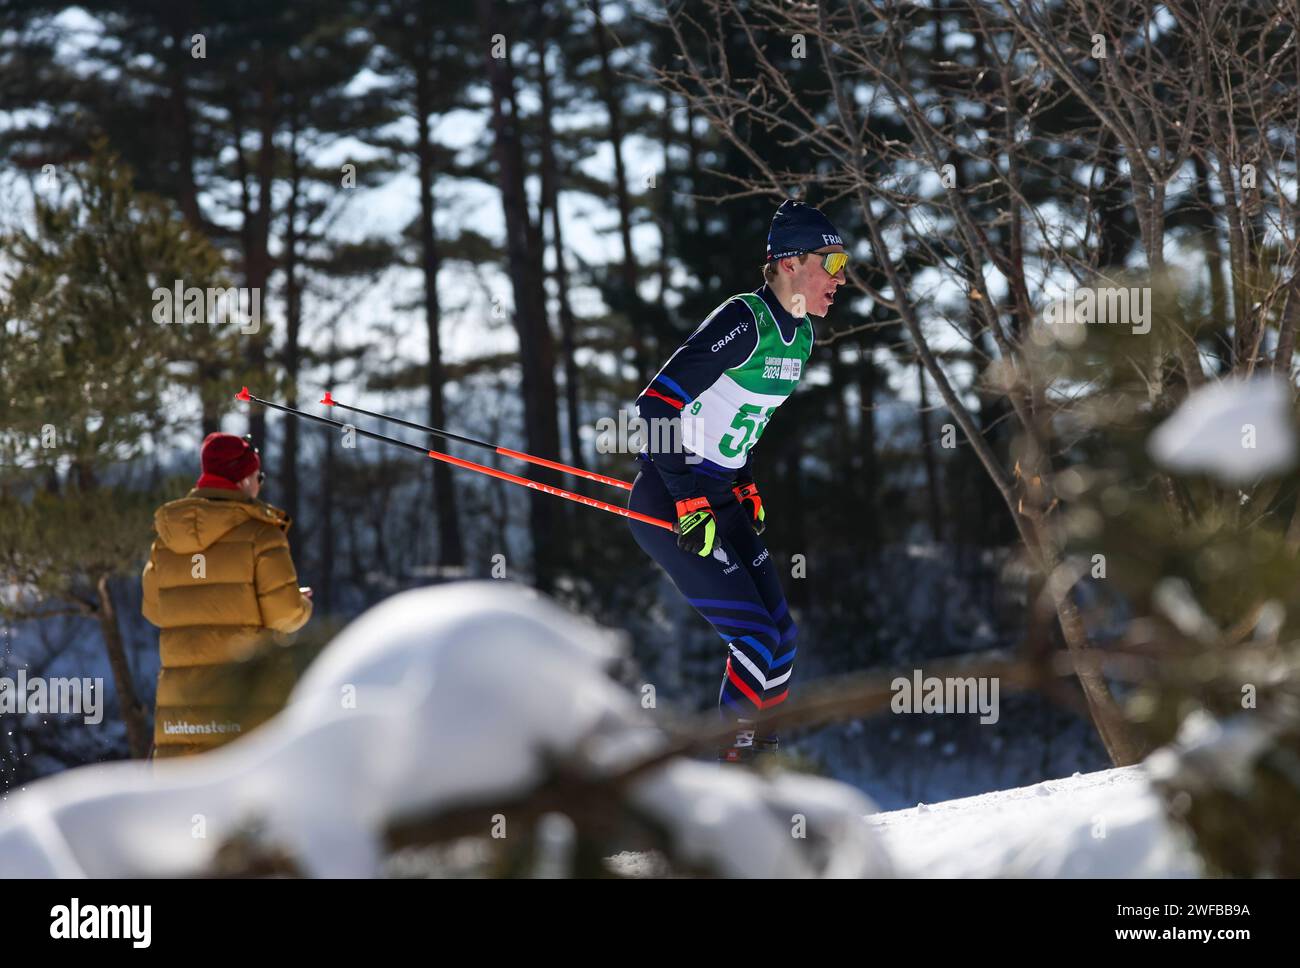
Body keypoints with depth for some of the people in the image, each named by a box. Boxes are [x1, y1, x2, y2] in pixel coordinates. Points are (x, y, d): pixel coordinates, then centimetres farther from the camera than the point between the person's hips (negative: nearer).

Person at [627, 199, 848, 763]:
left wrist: (747, 489, 14)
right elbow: (656, 403, -24)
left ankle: (757, 758, 17)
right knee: (755, 638, -12)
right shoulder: (745, 321, -20)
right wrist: (688, 504, -24)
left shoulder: (799, 334, 8)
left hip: (723, 502, 9)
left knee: (779, 637, 6)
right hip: (670, 505, -9)